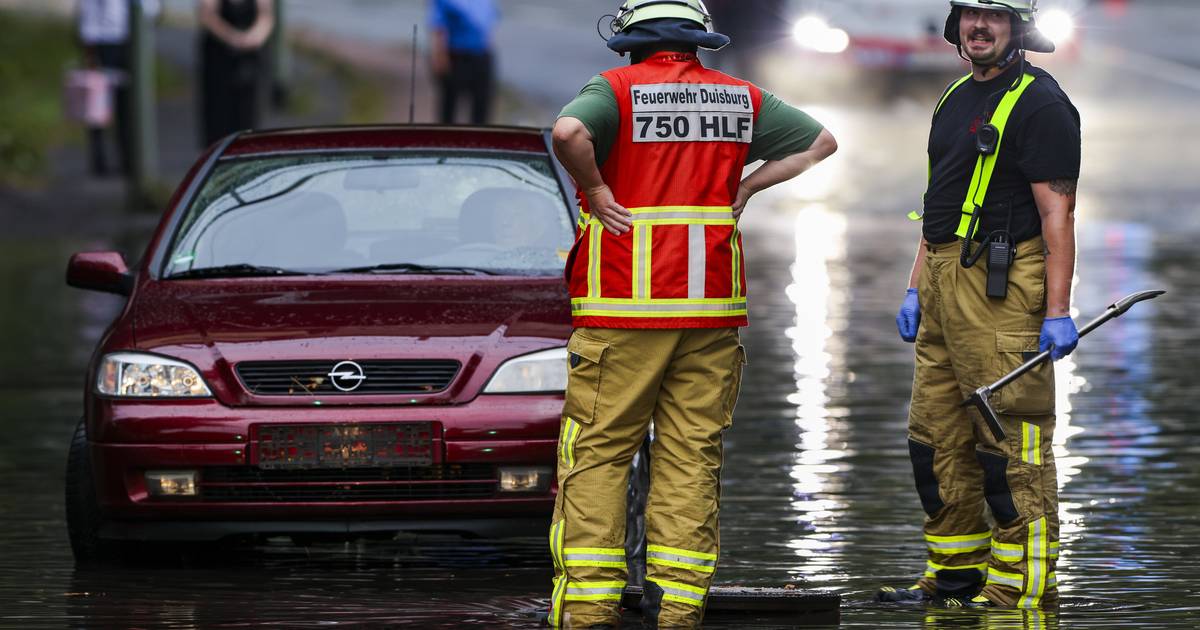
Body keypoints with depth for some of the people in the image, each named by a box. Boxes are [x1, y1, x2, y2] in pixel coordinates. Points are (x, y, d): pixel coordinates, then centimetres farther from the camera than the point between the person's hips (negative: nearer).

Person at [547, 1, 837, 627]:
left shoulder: (616, 90, -5)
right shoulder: (741, 99, 10)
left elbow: (568, 131, -26)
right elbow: (821, 143, 16)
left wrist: (596, 189, -10)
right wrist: (743, 190, 13)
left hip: (623, 309, -4)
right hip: (711, 310, 4)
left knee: (598, 453, 1)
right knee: (692, 457, 7)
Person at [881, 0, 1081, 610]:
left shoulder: (1038, 102, -9)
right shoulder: (957, 98, 19)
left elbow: (1057, 211, -14)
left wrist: (1058, 309, -19)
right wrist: (916, 288, 20)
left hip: (1002, 285, -9)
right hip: (945, 284, 9)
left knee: (1009, 436, -8)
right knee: (936, 435, 12)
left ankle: (1022, 582, -6)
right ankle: (956, 571, 20)